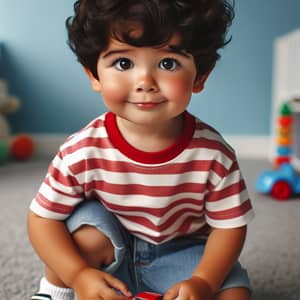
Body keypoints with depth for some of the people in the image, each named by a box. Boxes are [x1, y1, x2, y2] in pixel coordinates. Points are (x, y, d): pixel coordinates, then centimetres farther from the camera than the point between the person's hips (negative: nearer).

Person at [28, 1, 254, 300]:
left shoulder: (213, 154, -24)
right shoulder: (82, 152, -24)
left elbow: (229, 225, -13)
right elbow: (42, 218, -15)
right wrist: (78, 274, -26)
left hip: (181, 253, 0)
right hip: (109, 256, 1)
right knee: (87, 226, -29)